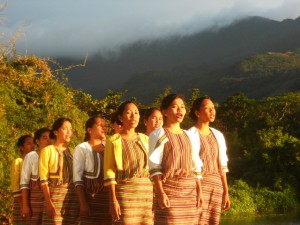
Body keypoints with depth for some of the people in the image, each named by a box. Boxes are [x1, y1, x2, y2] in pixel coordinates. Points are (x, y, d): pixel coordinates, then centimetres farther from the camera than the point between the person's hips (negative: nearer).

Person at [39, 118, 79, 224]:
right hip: (55, 194, -5)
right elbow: (43, 179, -4)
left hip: (73, 195, 5)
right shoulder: (48, 150, 3)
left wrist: (80, 200, 6)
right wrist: (48, 201, -15)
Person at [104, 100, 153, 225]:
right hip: (124, 192, -4)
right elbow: (109, 172, -3)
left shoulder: (145, 139, 15)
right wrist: (113, 200, -12)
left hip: (147, 192, 4)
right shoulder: (114, 141, 3)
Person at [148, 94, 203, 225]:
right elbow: (154, 167, -8)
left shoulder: (190, 136, 17)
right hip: (169, 189, -5)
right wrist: (160, 193, -16)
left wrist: (199, 192, 11)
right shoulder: (159, 135, -1)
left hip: (190, 192, 6)